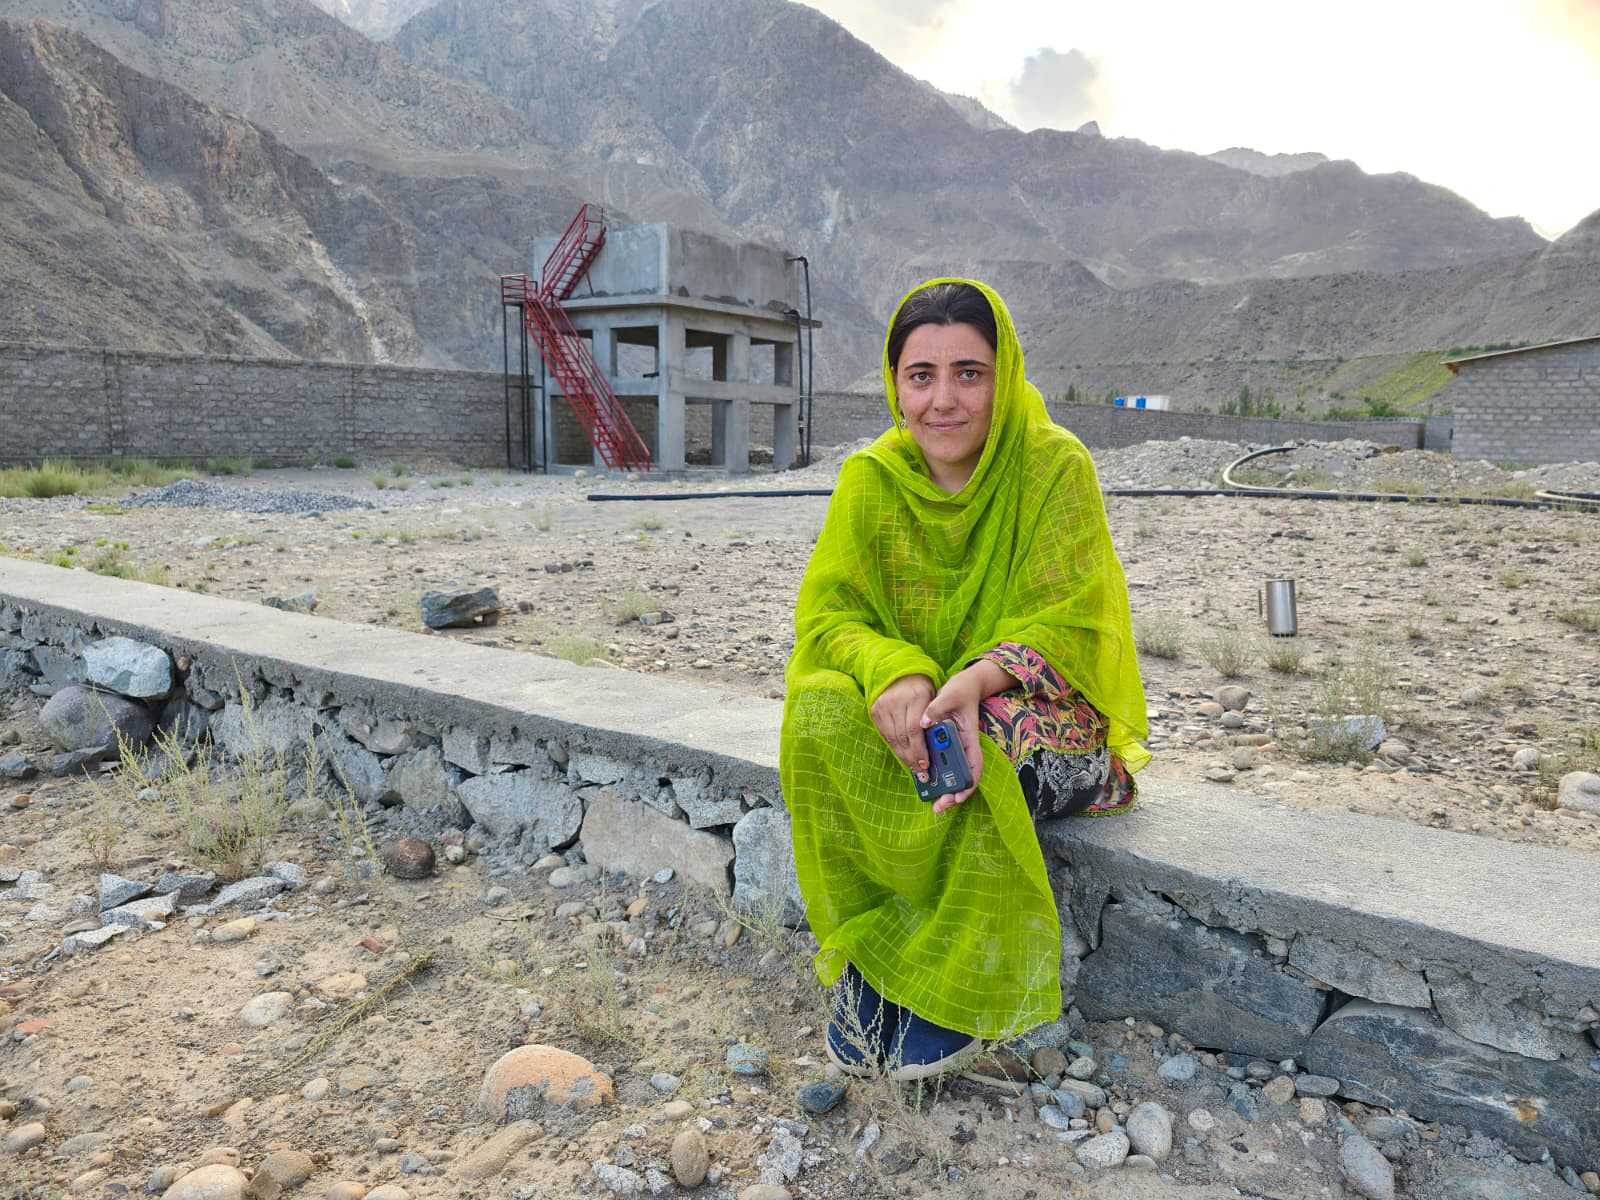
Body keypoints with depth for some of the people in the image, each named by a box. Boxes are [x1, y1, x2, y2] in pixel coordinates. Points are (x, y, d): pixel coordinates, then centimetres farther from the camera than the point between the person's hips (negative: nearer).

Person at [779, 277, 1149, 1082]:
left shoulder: (1055, 467, -12)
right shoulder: (871, 478, -3)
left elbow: (1064, 626, -16)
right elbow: (826, 612, -9)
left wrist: (976, 680, -36)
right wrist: (893, 673, -31)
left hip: (1040, 714, -2)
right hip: (907, 709, 3)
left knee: (989, 749, -36)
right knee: (817, 710, -27)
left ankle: (958, 993, -13)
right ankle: (867, 952, -14)